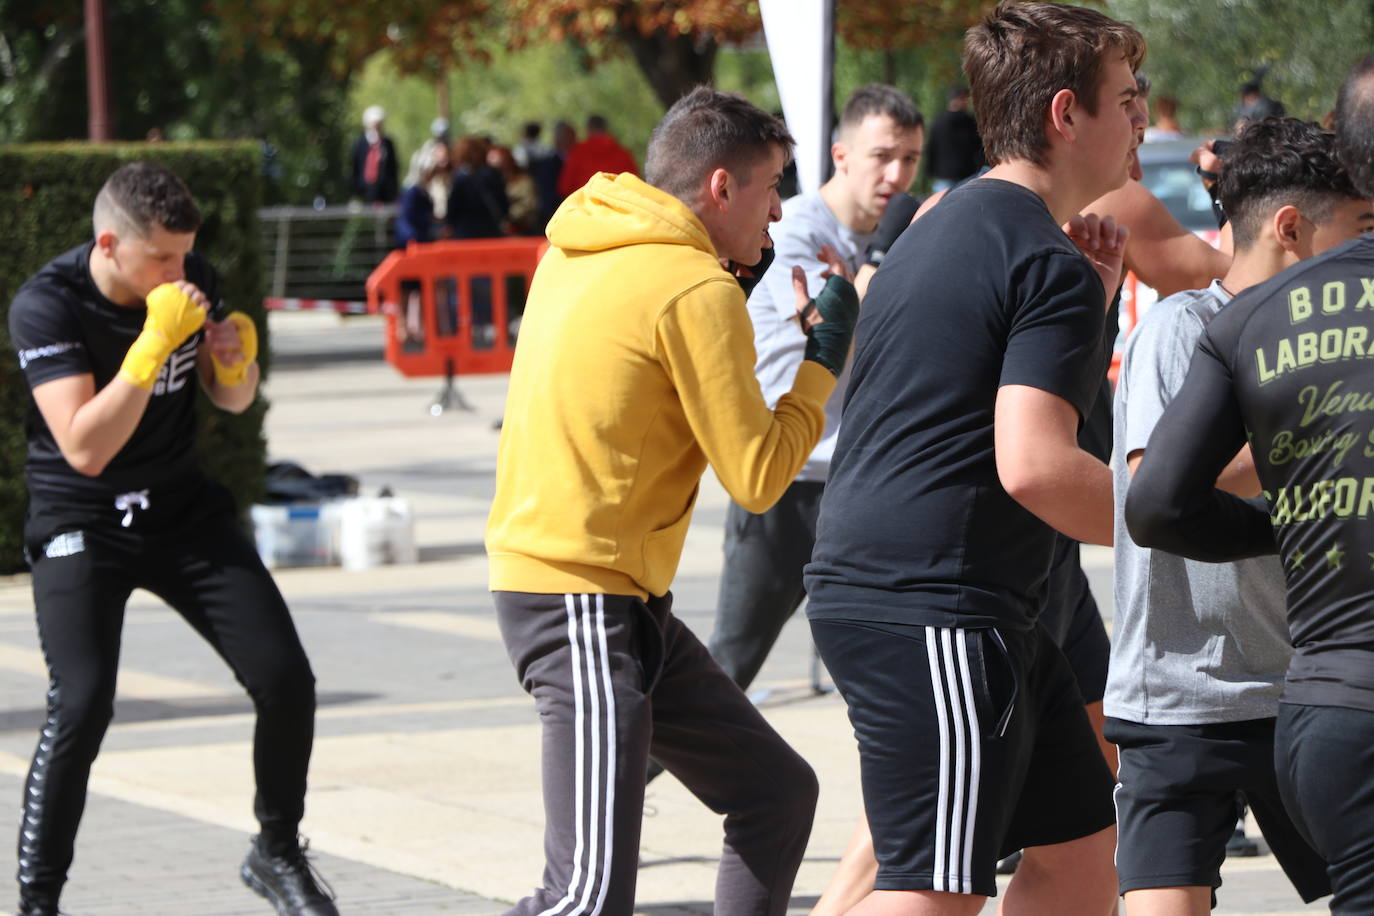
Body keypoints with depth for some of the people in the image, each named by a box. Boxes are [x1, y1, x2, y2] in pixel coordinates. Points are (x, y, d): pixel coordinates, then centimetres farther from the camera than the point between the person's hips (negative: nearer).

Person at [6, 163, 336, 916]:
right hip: (82, 525, -5)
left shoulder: (192, 281, -3)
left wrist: (237, 360, -13)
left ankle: (277, 854, 18)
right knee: (81, 705, -22)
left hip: (182, 508, 5)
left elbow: (232, 401, 12)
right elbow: (85, 448, -28)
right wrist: (154, 343, -34)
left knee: (286, 681, -4)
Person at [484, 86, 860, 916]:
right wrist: (826, 359, -1)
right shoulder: (697, 289, -15)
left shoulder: (582, 250, 10)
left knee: (778, 792, 17)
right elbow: (758, 476, -13)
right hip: (584, 604, -11)